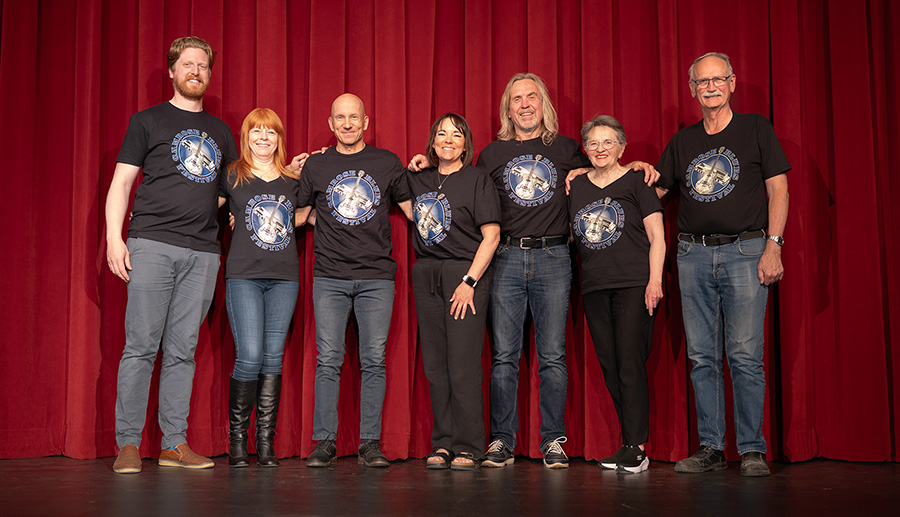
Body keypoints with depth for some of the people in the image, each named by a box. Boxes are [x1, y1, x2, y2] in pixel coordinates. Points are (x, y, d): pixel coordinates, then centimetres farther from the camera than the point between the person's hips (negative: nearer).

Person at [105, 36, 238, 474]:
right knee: (141, 346, -5)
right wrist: (114, 237, -7)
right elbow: (121, 182, 4)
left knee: (182, 351, 5)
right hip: (152, 244, -3)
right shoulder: (148, 121, 9)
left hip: (203, 252, 4)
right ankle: (128, 445, 2)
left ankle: (174, 444, 10)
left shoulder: (220, 131, 21)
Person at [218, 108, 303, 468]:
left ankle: (266, 442, 9)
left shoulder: (292, 181, 14)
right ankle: (236, 439, 5)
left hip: (284, 278, 3)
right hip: (244, 276, -3)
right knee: (249, 357, -11)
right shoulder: (232, 177, 6)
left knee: (273, 359, 2)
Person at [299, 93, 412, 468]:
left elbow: (412, 211, 17)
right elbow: (299, 214, 20)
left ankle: (370, 443, 8)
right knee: (328, 360, -2)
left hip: (377, 276, 0)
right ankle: (324, 442, 7)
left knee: (374, 360, 0)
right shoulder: (316, 165, 10)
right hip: (329, 277, 0)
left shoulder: (387, 163, 9)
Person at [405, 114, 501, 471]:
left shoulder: (477, 180, -1)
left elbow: (491, 235, -6)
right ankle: (442, 444, 13)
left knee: (463, 367, -7)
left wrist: (469, 281, -13)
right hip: (426, 274, 5)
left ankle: (467, 448, 0)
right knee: (435, 366, 5)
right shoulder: (419, 180, 14)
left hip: (465, 271, -5)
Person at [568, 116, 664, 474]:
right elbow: (570, 235, 22)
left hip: (634, 284, -5)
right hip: (594, 286, 5)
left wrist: (655, 279, -11)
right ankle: (630, 442, 13)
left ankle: (635, 448, -5)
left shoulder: (636, 182, 2)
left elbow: (656, 236, -1)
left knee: (630, 364, -10)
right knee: (610, 367, 5)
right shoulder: (576, 186, 15)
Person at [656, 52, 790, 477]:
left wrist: (773, 246, -8)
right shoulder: (682, 142, 16)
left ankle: (752, 450, 2)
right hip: (693, 255, 4)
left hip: (745, 251, -3)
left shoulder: (756, 129, 7)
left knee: (745, 355, -7)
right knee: (702, 357, 3)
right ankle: (710, 448, 10)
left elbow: (778, 191, 2)